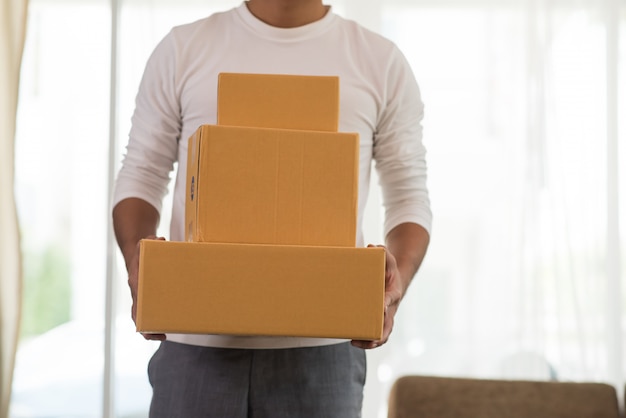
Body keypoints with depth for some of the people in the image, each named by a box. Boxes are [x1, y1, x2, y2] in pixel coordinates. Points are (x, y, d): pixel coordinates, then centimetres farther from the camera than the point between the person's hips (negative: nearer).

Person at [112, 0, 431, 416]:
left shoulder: (381, 62, 6)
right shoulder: (183, 49, 8)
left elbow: (410, 195, 7)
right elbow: (141, 175, 9)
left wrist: (398, 276, -14)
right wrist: (137, 262, -11)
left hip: (320, 347, 0)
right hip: (196, 342, 1)